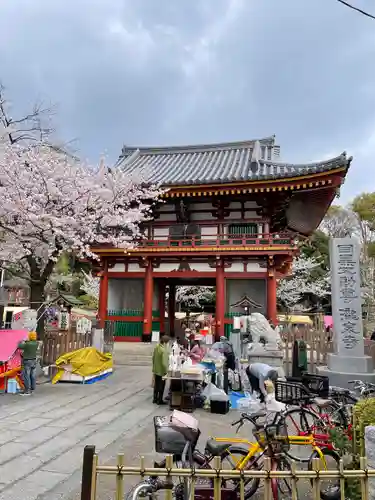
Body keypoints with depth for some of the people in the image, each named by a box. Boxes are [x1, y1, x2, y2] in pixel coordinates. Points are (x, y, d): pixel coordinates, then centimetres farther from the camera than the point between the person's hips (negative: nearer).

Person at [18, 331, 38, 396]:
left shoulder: (27, 344, -22)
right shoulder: (36, 343, -3)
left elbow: (19, 346, -11)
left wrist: (21, 342, 7)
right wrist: (26, 341, 18)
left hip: (27, 361, -7)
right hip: (34, 361, 7)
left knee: (26, 376, -1)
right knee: (33, 376, 11)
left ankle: (27, 390, 0)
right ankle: (32, 389, 20)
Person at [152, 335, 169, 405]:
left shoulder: (156, 347, -3)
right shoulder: (164, 350, -27)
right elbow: (164, 363, -26)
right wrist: (166, 371, -13)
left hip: (156, 370, 7)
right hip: (162, 371, -7)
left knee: (156, 385, 21)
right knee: (161, 386, 10)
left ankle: (155, 399, 32)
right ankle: (159, 400, 20)